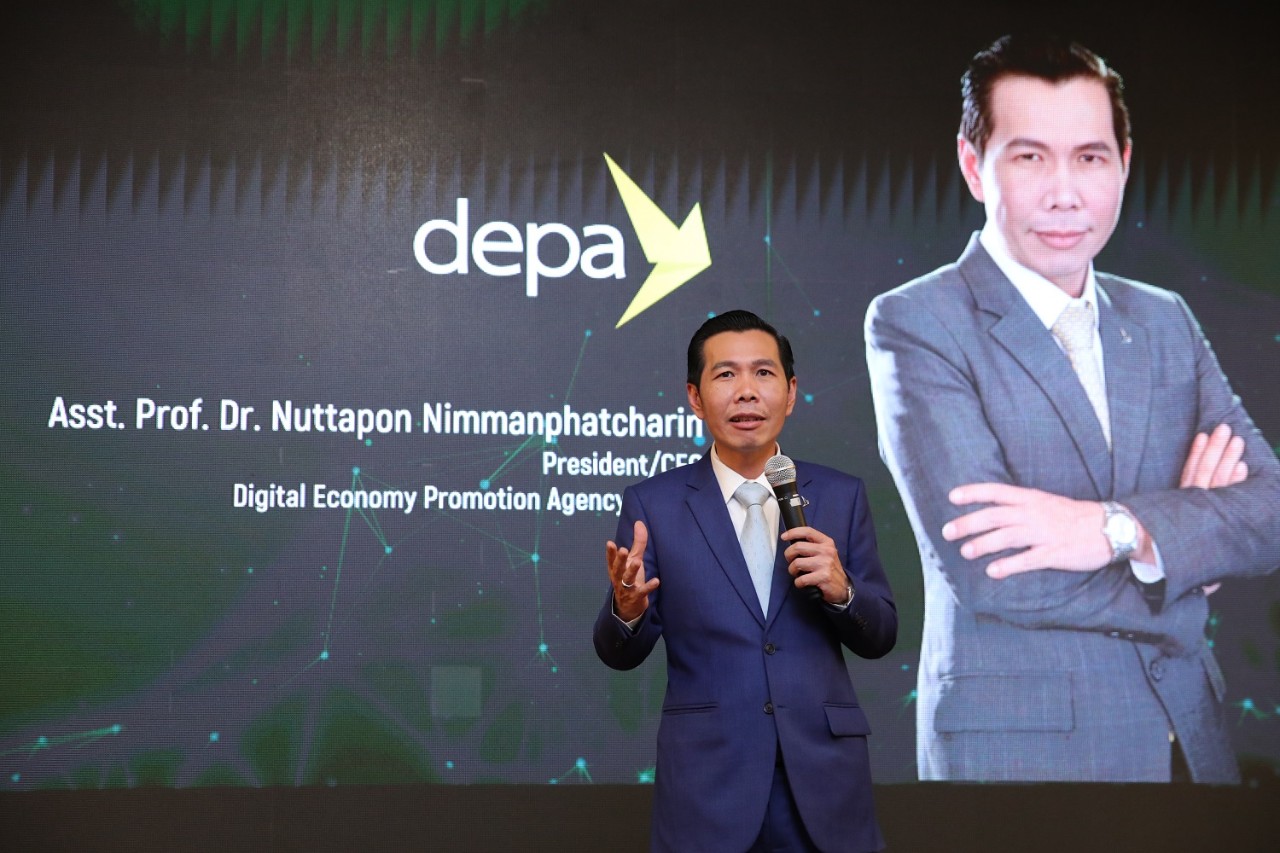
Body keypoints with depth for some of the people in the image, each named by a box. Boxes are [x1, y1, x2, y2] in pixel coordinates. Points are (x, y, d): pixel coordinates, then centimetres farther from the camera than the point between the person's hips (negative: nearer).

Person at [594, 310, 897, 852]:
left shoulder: (841, 497, 4)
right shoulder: (651, 505, -1)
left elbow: (880, 638, 6)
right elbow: (620, 655, 0)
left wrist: (841, 591, -14)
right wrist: (628, 609, -22)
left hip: (825, 781, 2)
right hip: (706, 785, -1)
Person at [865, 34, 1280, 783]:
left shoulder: (1166, 322, 7)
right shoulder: (914, 323, -10)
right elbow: (984, 568, -19)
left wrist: (1119, 528, -20)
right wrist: (1189, 533, -9)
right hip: (1019, 746, -5)